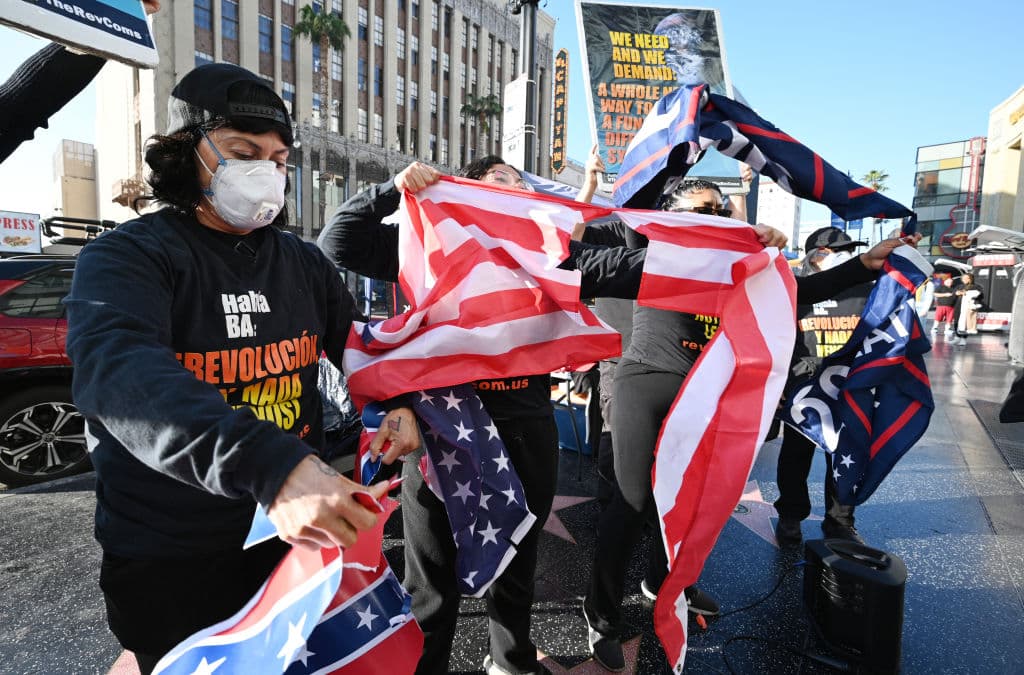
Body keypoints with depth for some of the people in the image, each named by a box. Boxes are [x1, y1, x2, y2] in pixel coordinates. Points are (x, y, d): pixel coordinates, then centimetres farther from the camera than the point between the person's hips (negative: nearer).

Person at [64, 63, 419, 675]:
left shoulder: (302, 261, 4)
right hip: (170, 557, -4)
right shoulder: (126, 257, -13)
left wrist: (397, 400, -10)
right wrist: (270, 466, -48)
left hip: (296, 530, 5)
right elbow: (119, 374, -32)